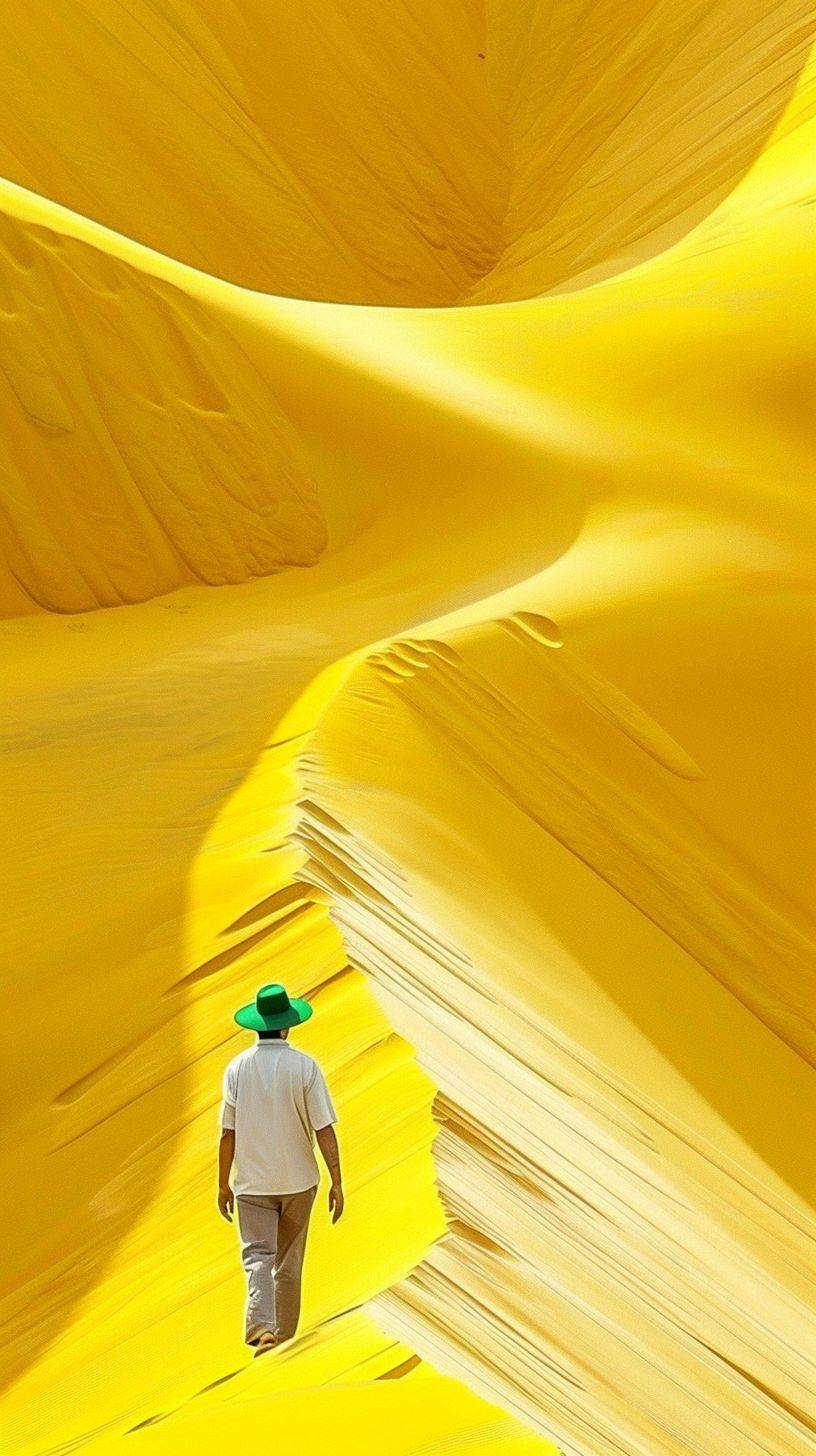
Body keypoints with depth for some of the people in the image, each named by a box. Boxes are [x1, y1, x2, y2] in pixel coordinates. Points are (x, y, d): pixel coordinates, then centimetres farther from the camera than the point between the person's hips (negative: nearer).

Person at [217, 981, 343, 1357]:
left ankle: (261, 1324, -24)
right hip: (298, 1180, 0)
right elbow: (324, 1129, -11)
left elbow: (228, 1132, -1)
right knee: (289, 1262, 14)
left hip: (252, 1183, 0)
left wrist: (223, 1184, 9)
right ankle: (285, 1334, 23)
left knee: (258, 1255, -1)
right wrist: (337, 1182, -5)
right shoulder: (305, 1066, -10)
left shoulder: (237, 1067, -4)